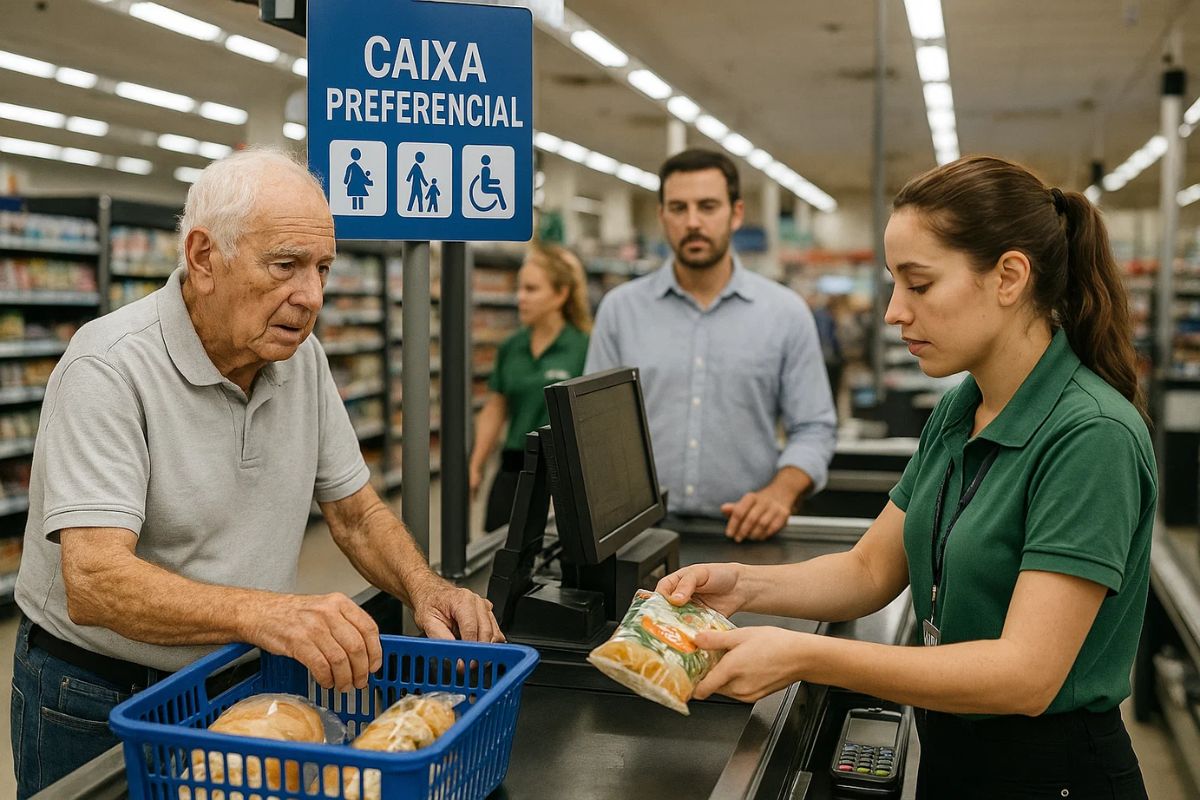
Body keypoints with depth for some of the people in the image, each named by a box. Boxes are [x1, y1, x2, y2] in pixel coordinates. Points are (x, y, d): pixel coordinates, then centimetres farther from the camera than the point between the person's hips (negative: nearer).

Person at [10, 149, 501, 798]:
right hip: (99, 704, -5)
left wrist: (424, 588, -16)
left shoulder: (300, 356, -3)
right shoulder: (109, 370, -24)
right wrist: (261, 613, -49)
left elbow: (355, 512, 4)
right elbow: (93, 584, -34)